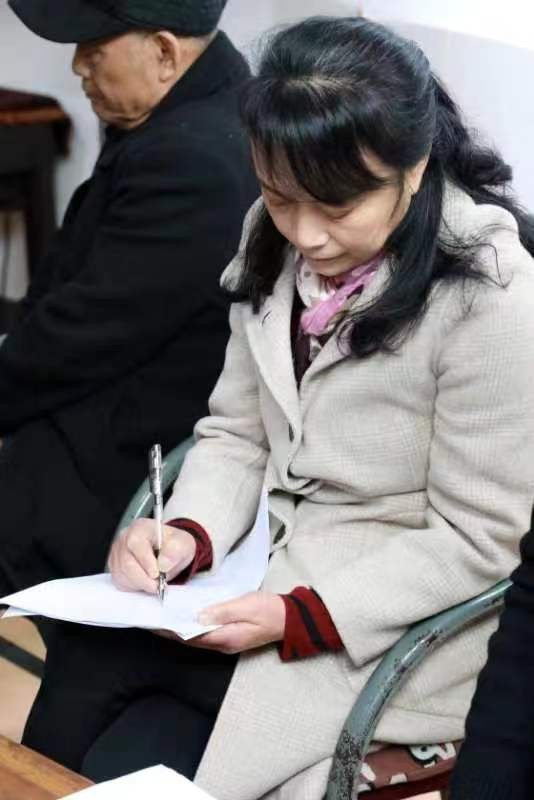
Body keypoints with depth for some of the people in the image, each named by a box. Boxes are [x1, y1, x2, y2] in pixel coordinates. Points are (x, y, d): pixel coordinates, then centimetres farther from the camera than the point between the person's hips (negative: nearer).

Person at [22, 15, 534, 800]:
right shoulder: (277, 242, -2)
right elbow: (236, 434, 4)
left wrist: (298, 617, -23)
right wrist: (186, 535, -15)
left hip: (389, 620, -5)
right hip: (272, 561, 6)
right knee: (76, 676, -13)